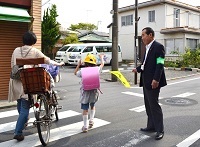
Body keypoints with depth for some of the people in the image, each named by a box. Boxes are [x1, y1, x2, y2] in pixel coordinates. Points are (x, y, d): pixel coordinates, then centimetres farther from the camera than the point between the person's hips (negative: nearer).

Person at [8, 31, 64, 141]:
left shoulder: (16, 50, 8)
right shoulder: (35, 51, -4)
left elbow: (12, 65, 14)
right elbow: (47, 60, 4)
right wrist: (58, 64, 19)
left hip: (16, 81, 6)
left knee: (20, 104, 24)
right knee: (25, 107, 0)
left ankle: (24, 120, 47)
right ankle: (18, 132, -2)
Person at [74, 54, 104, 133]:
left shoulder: (82, 71, -10)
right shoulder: (96, 70, -6)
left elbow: (75, 73, 12)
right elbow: (102, 64, 15)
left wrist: (78, 65, 21)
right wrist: (101, 57, 34)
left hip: (85, 92, -2)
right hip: (94, 91, 2)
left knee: (85, 109, 5)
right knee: (92, 106, 27)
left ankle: (85, 127, 9)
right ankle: (91, 121, 27)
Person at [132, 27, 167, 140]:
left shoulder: (158, 46, -12)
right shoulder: (148, 47, 15)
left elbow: (160, 64, -20)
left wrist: (156, 79, -27)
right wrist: (138, 69, 26)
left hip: (153, 82, -9)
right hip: (146, 81, 9)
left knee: (154, 105, -3)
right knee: (148, 105, 16)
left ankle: (160, 130, 10)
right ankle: (151, 126, 29)